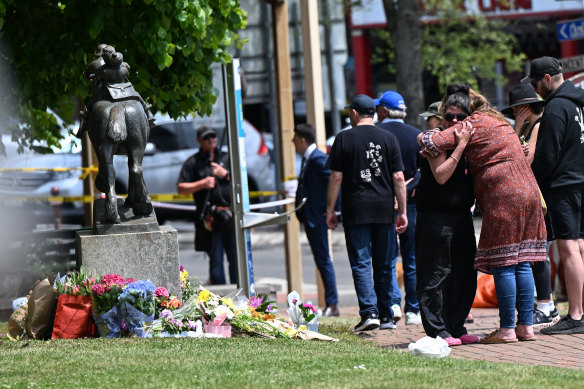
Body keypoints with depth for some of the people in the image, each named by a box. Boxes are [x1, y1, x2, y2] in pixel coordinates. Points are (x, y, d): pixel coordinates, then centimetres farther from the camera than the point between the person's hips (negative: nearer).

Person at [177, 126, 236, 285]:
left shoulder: (226, 158, 16)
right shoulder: (193, 162, 7)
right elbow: (181, 188, 1)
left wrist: (225, 174, 0)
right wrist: (202, 184, -11)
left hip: (231, 216, 3)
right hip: (210, 218, -3)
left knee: (236, 259, 2)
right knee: (216, 261, 0)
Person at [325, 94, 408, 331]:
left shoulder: (344, 139, -2)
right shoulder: (388, 139, 5)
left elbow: (336, 178, -4)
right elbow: (398, 178, 3)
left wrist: (330, 210, 4)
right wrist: (402, 211, 7)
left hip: (355, 209, -3)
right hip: (384, 209, 3)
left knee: (361, 263, -2)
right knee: (384, 263, 11)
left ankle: (369, 312, -16)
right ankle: (386, 316, 14)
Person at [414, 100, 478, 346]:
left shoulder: (463, 137, 15)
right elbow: (441, 176, -21)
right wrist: (461, 145, -24)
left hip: (461, 216, 9)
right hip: (436, 218, -9)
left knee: (464, 274, 9)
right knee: (436, 275, -5)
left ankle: (456, 328, 17)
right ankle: (437, 331, -2)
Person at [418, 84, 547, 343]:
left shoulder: (473, 125, -6)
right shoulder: (495, 121, 22)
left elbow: (432, 142, -16)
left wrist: (425, 137, 6)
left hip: (502, 199, -9)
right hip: (527, 194, 9)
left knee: (503, 265, -5)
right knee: (521, 264, 9)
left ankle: (507, 329, -5)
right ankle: (526, 325, 9)